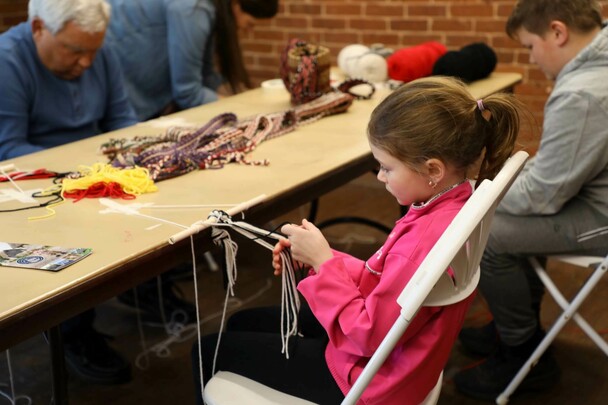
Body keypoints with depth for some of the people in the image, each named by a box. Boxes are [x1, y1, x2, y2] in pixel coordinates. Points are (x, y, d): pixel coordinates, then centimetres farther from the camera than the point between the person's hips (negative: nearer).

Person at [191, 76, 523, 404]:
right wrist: (317, 258, -5)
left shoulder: (428, 239, -36)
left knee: (211, 350, 5)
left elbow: (370, 335, -28)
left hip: (372, 377, -9)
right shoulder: (447, 207, -6)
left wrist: (323, 262, -20)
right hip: (375, 342, 9)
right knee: (243, 323, 24)